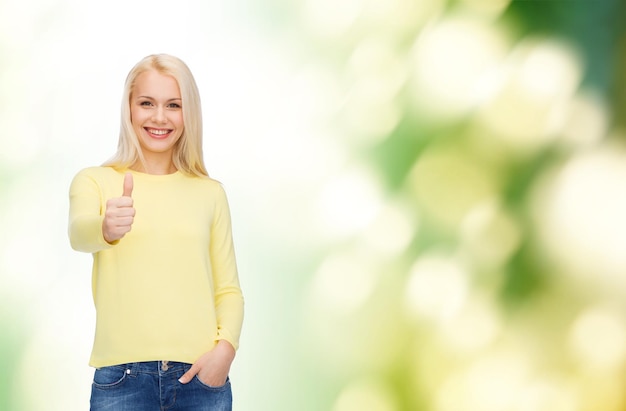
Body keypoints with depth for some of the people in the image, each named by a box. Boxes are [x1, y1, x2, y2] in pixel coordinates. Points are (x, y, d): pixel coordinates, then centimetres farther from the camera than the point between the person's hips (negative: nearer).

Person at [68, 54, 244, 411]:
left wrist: (226, 347, -10)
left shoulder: (210, 193, 9)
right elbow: (79, 233, -17)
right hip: (122, 377, -1)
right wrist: (106, 229, -39)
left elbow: (228, 290, 8)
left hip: (200, 376, 2)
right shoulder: (94, 181, 4)